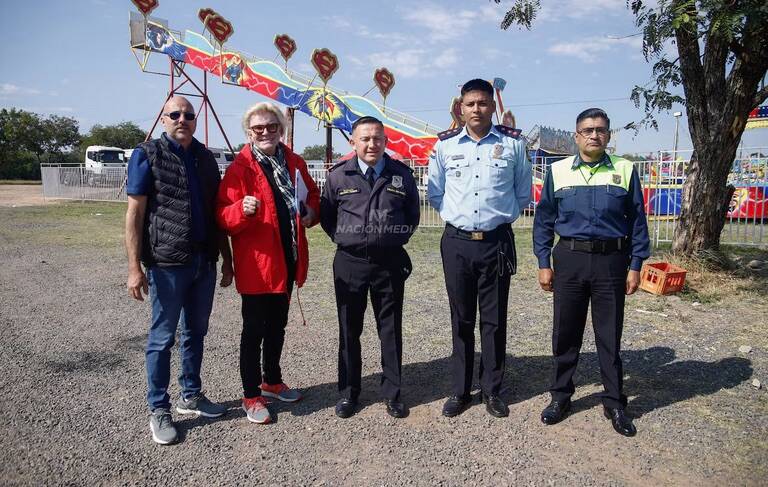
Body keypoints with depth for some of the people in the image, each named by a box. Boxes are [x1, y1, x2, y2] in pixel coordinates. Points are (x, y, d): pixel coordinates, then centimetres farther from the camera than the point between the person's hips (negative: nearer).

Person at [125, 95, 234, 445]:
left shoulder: (205, 157, 10)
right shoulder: (147, 155, -4)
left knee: (196, 332, 15)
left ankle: (191, 396, 31)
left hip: (205, 261, 5)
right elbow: (134, 213, -8)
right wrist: (135, 267, -14)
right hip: (167, 263, -5)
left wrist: (226, 258, 12)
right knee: (162, 337, 5)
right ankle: (159, 410, 19)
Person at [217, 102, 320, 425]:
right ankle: (251, 396, 20)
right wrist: (242, 210, -35)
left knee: (277, 325, 20)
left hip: (288, 258, 6)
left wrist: (311, 212, -2)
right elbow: (224, 218, -14)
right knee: (254, 330, 5)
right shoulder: (240, 168, -11)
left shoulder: (294, 162, 6)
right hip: (255, 262, -6)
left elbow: (312, 194, 20)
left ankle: (272, 381, 38)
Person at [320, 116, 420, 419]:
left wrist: (397, 238, 7)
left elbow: (412, 215, 14)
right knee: (349, 330, 9)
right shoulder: (338, 176, 1)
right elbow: (326, 215, 11)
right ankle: (348, 392, 24)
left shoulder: (402, 175, 3)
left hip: (390, 263, 0)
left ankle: (392, 393, 21)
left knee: (391, 330, 7)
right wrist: (343, 238, 4)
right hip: (349, 263, 0)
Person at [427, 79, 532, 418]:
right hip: (456, 241, 1)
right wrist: (455, 214, 11)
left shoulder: (512, 144, 1)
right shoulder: (445, 145, 4)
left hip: (497, 241, -1)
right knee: (461, 319, 9)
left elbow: (523, 193, 13)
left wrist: (502, 215, 10)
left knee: (494, 320, 6)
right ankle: (460, 390, 21)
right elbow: (435, 193, 15)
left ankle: (492, 391, 21)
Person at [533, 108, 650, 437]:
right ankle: (560, 396, 25)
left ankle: (614, 403, 24)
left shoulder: (625, 171, 3)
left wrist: (636, 266, 2)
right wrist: (543, 264, 2)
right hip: (569, 260, 1)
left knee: (610, 335, 9)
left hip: (611, 261, 0)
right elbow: (544, 220, 6)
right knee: (565, 334, 9)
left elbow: (637, 221, 6)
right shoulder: (558, 171, 4)